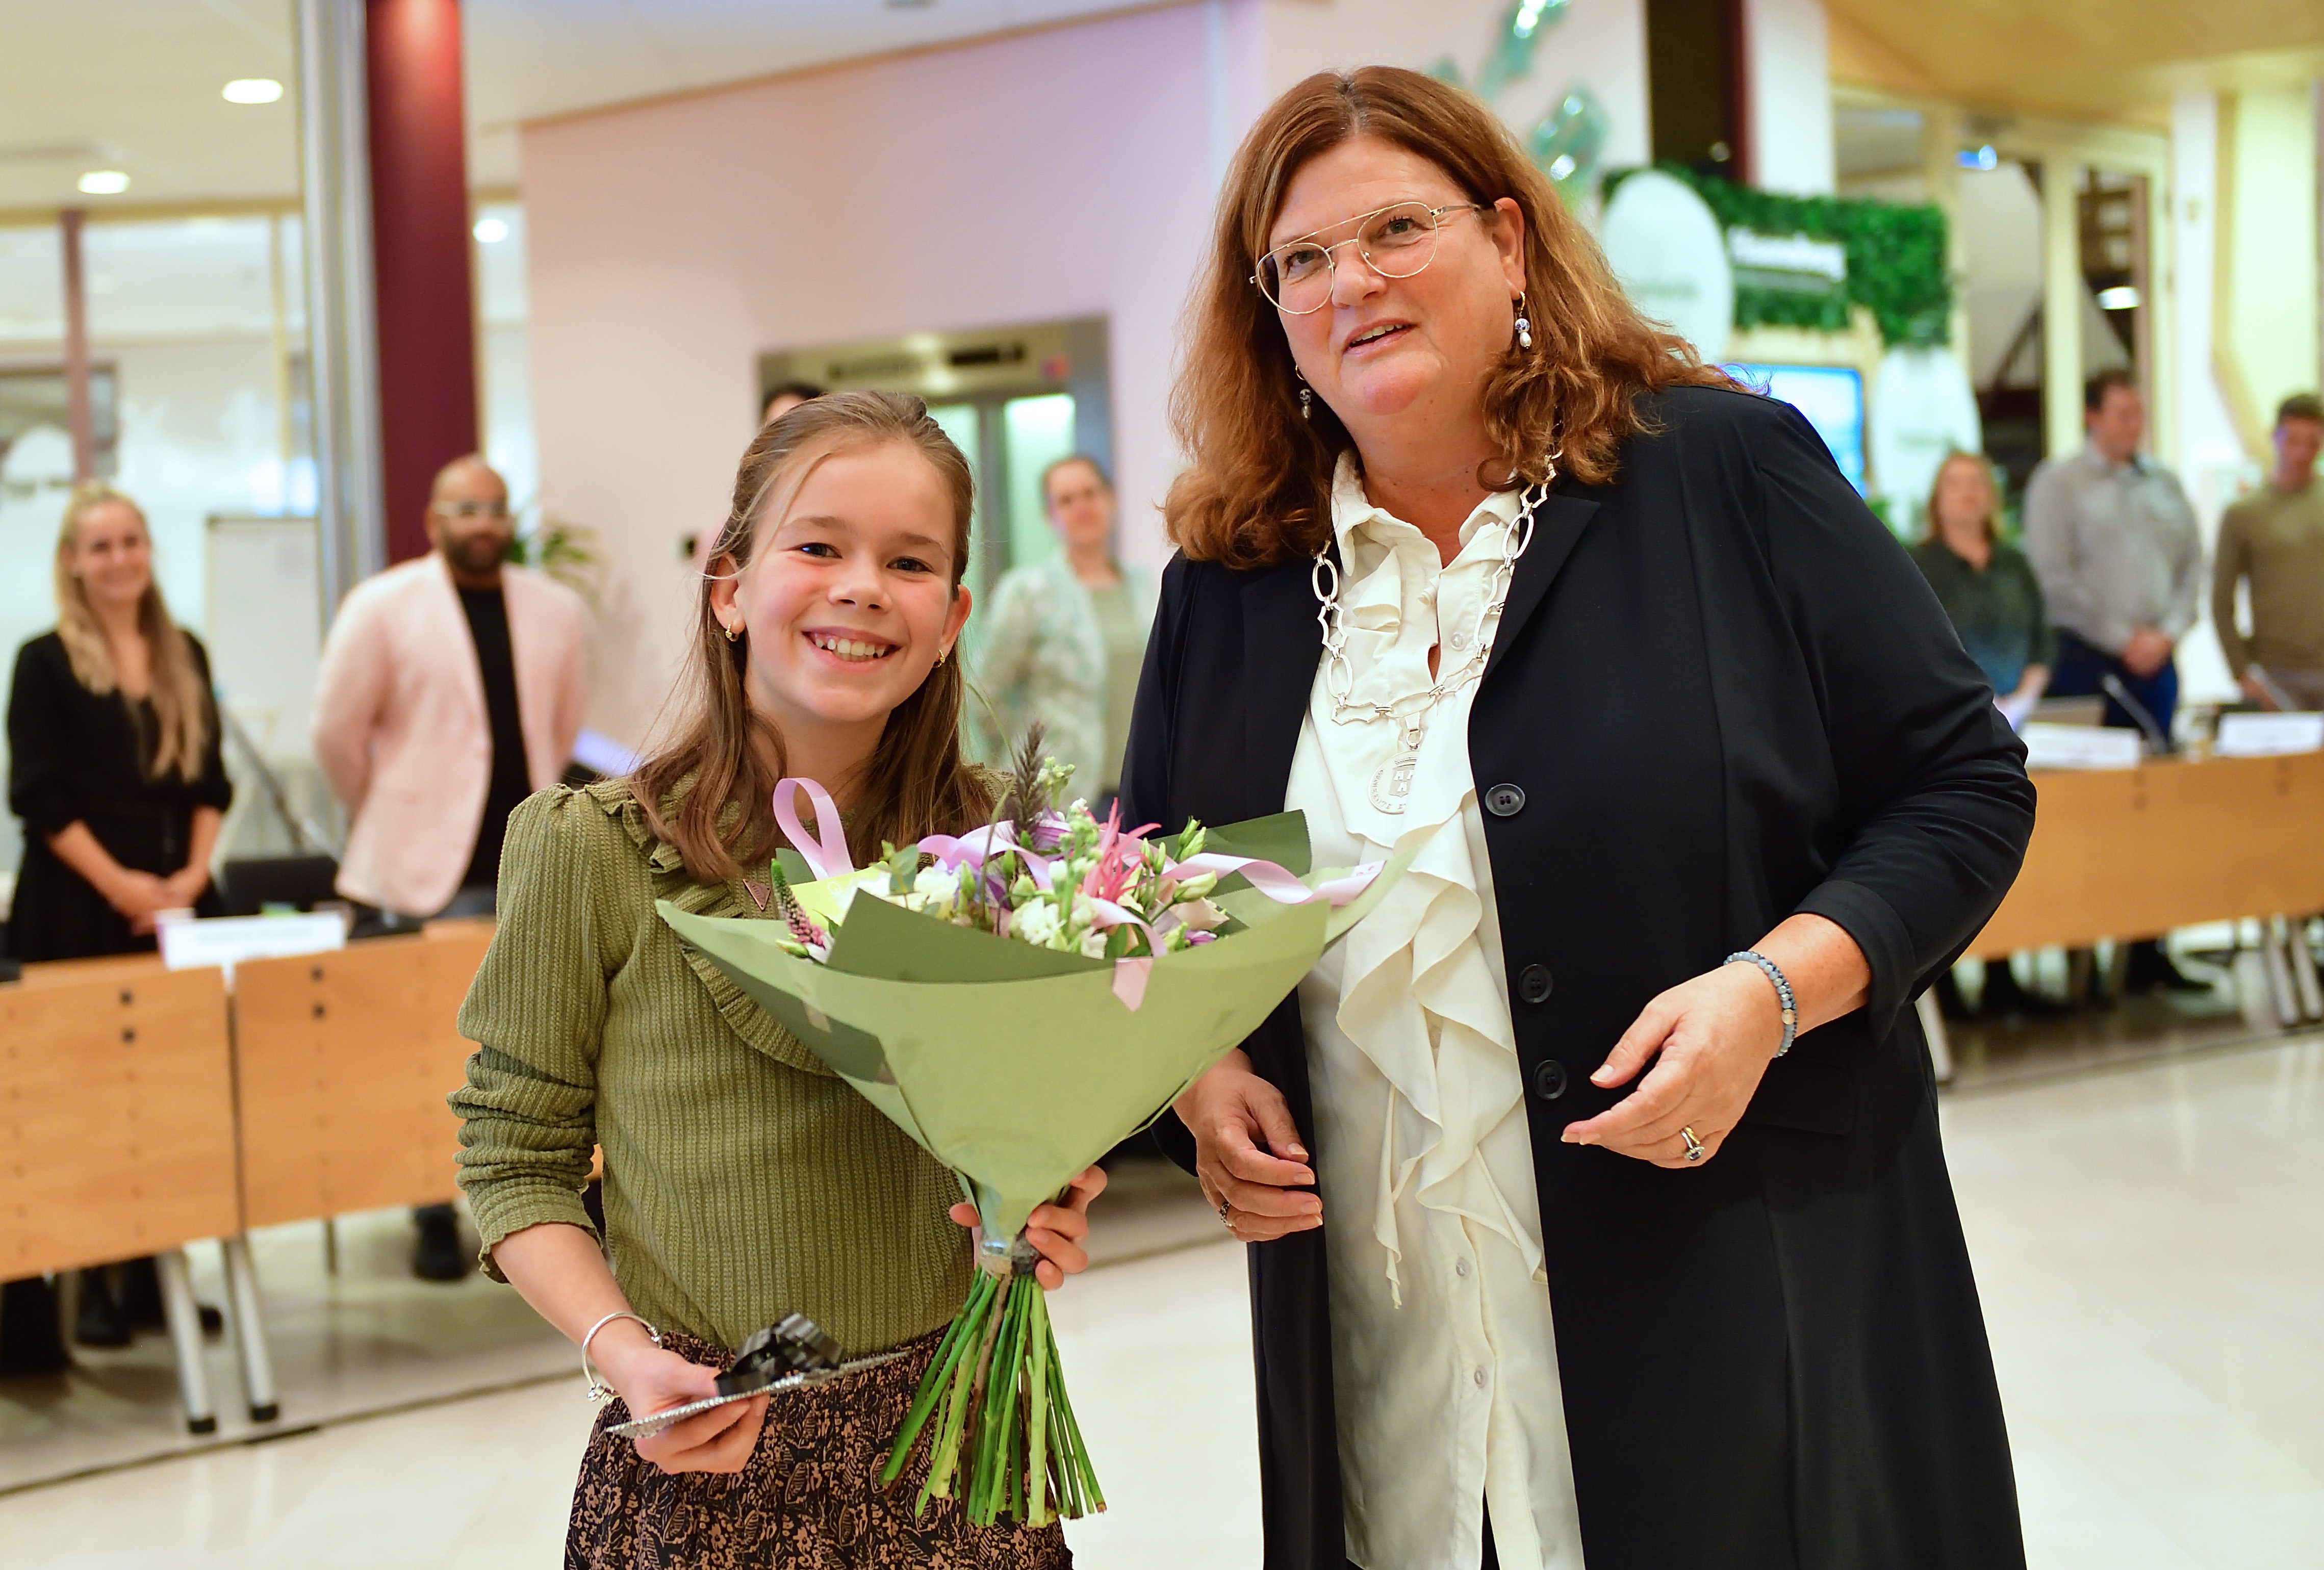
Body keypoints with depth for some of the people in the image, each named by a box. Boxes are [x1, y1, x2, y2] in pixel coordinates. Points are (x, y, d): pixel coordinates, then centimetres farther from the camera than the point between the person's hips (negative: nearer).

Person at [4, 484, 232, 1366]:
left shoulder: (185, 656, 13)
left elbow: (209, 782, 12)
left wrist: (193, 875, -2)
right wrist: (119, 883, -13)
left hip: (176, 899, 4)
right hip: (81, 907, -4)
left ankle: (156, 1272, 11)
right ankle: (94, 1283, 3)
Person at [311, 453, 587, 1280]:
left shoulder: (554, 608, 10)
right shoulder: (383, 607, -3)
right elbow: (338, 730, 1)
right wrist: (387, 814, 9)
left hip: (531, 868, 4)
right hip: (427, 872, -3)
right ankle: (436, 1225, 9)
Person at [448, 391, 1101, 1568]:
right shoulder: (590, 851, -9)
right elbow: (515, 1159, -2)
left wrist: (1051, 1215, -7)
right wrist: (619, 1348, -16)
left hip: (956, 1439, 3)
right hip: (710, 1462, -2)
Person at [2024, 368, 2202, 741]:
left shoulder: (2167, 483, 15)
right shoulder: (2058, 482, -1)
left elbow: (2192, 566, 13)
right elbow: (2055, 576, -9)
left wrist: (2168, 634, -2)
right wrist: (2125, 639, -9)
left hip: (2157, 657, 5)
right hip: (2086, 661, -5)